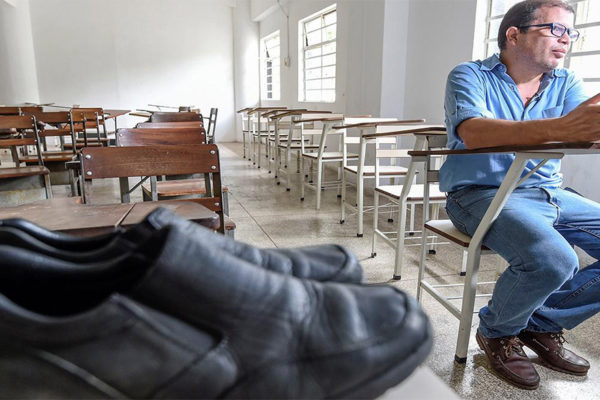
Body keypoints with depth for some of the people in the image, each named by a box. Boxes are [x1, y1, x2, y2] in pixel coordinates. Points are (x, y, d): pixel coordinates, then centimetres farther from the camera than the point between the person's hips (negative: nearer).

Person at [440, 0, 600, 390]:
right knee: (552, 259, -31)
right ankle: (497, 332, -1)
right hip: (481, 193, -6)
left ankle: (543, 322, 9)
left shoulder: (566, 84, 11)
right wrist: (558, 128, -41)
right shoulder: (470, 76, -5)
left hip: (550, 193, 7)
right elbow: (473, 132, -26)